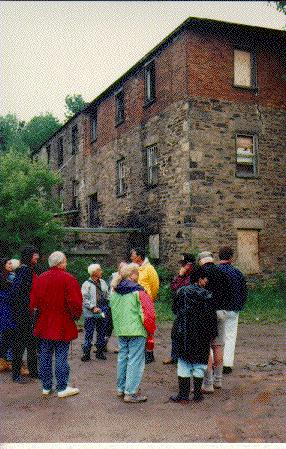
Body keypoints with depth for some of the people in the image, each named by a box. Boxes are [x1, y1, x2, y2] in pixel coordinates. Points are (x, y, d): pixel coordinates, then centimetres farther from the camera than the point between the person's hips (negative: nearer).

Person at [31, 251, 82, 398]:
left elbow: (34, 302, 6)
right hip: (63, 325, -5)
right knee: (61, 357, 2)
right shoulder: (68, 279, -12)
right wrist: (76, 316, 2)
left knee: (45, 356, 12)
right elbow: (75, 302, -15)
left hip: (44, 325, 5)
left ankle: (46, 387, 21)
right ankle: (62, 388, 9)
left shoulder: (41, 278, 3)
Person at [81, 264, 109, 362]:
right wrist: (93, 307, -19)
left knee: (102, 333, 12)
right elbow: (84, 299, -13)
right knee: (89, 334, -2)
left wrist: (107, 308, 7)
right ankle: (86, 353, 6)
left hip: (103, 313, 6)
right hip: (90, 314, -6)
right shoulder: (86, 284, -7)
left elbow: (107, 296, 18)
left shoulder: (103, 282, 12)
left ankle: (100, 352, 24)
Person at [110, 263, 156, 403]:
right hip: (137, 331, -7)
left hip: (120, 331, 7)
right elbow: (148, 313, -14)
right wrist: (151, 330, -1)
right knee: (135, 360, 0)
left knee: (122, 358, 17)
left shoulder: (115, 291, 7)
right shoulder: (138, 292, -13)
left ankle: (121, 388, 27)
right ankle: (131, 393, 2)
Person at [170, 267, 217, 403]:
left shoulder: (181, 292, 0)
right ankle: (197, 394, 16)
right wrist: (212, 334, 7)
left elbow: (176, 309, 8)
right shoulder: (207, 295, -7)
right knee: (199, 363, 10)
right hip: (201, 336, -1)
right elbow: (212, 318, -3)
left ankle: (183, 396, 9)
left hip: (184, 335, 2)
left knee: (184, 363, 7)